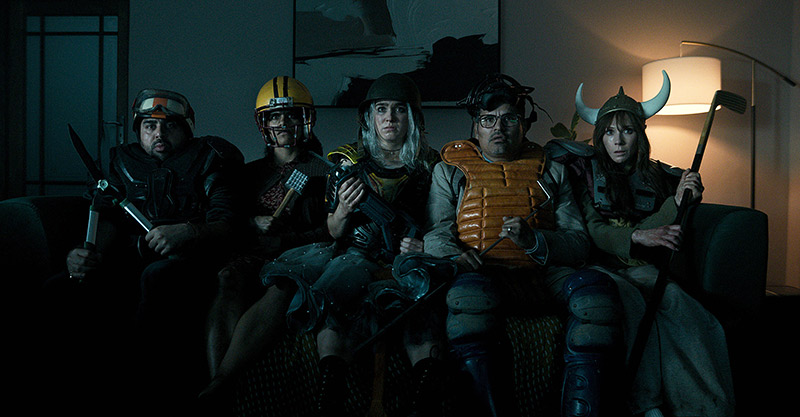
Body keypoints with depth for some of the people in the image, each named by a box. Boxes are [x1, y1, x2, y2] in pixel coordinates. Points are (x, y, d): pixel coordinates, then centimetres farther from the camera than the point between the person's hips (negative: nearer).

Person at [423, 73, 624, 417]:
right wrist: (455, 256, -16)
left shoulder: (551, 172, 23)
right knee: (468, 287, -37)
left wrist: (534, 240, -9)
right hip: (484, 276, -2)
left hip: (544, 277, 2)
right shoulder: (450, 170, 21)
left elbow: (579, 243, 13)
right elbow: (436, 234, 9)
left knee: (594, 284, -29)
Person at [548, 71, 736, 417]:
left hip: (641, 267, 3)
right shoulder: (585, 170, 7)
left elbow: (657, 238, 8)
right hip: (599, 265, -3)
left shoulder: (656, 176, 16)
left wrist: (677, 203, -9)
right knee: (628, 298, -36)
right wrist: (637, 236, -19)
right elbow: (591, 230, -3)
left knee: (675, 299, -31)